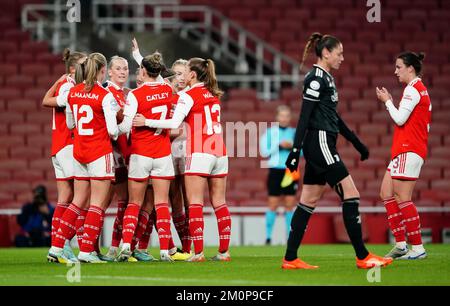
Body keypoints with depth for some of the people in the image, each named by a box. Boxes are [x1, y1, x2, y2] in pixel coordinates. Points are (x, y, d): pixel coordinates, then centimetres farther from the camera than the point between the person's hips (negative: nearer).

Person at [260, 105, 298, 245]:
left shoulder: (294, 133, 9)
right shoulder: (270, 132, 1)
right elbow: (264, 151, -5)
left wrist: (292, 146, -10)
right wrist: (279, 146, -14)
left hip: (291, 172, 2)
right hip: (275, 171, -2)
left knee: (290, 204, 2)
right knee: (273, 204, -4)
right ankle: (268, 237, 2)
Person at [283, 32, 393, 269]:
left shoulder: (326, 78, 18)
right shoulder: (317, 78, -12)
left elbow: (333, 117, 25)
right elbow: (304, 116, -18)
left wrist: (356, 142, 27)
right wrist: (295, 150, -22)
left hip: (319, 147, 10)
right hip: (320, 143, -10)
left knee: (308, 202, 8)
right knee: (350, 195, -7)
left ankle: (290, 259, 8)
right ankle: (362, 257, -5)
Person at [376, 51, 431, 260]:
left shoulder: (413, 89, -12)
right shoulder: (419, 89, 20)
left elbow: (400, 118, -16)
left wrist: (387, 101, -2)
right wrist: (389, 102, 16)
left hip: (408, 150, -11)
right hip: (402, 150, 11)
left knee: (402, 198, -11)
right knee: (386, 194, 8)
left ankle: (417, 248, -11)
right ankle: (401, 244, 7)